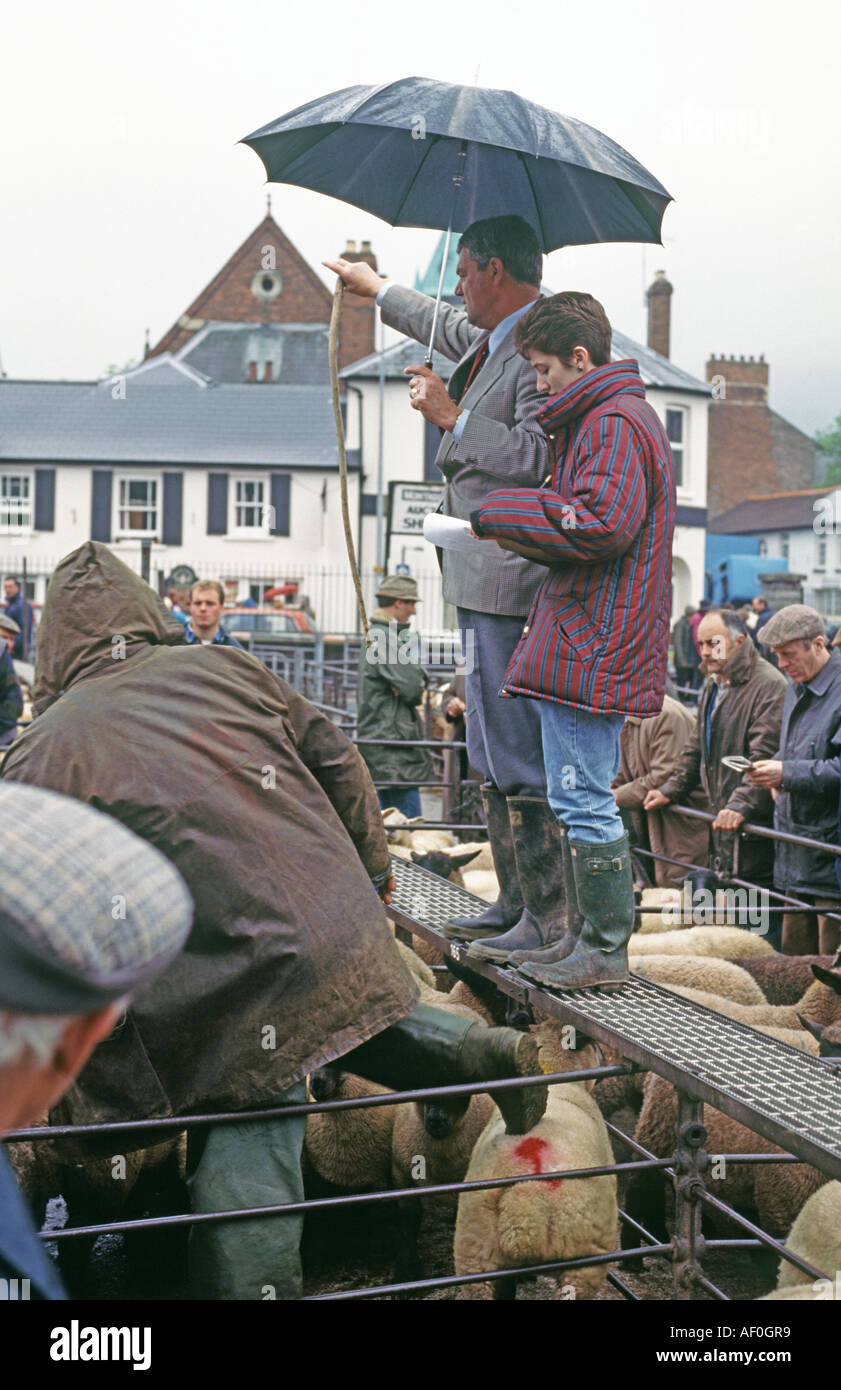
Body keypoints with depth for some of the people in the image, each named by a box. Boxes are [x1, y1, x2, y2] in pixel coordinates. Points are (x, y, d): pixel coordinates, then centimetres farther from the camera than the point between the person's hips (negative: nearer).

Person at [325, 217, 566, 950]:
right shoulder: (489, 338, 17)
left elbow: (538, 457, -26)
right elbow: (448, 326, 39)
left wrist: (452, 417, -17)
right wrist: (374, 287, 52)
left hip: (509, 580, -11)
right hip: (483, 582, 11)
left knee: (518, 758, -7)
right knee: (492, 756, 14)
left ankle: (547, 917, 1)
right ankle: (516, 902, 23)